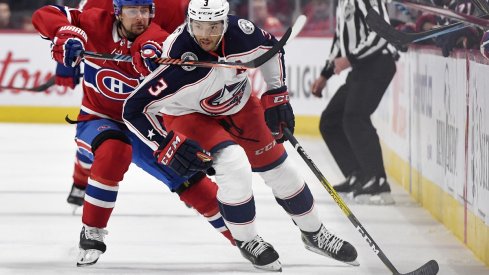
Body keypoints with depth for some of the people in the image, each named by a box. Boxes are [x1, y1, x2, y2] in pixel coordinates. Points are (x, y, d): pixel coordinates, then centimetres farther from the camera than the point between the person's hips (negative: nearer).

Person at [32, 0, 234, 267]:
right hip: (97, 122, -2)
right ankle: (91, 233, -24)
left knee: (188, 176, -4)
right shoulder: (96, 25, -12)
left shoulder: (157, 38, -16)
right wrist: (67, 35, -32)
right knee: (114, 150, -35)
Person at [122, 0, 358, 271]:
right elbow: (135, 109, -34)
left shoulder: (241, 33, -26)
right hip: (189, 114, -5)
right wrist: (167, 146, -37)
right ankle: (246, 241, -3)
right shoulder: (179, 62, -39)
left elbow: (271, 48, 0)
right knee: (234, 164, -27)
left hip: (238, 106, 5)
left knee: (279, 167, 8)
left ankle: (313, 233, 32)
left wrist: (277, 95, -1)